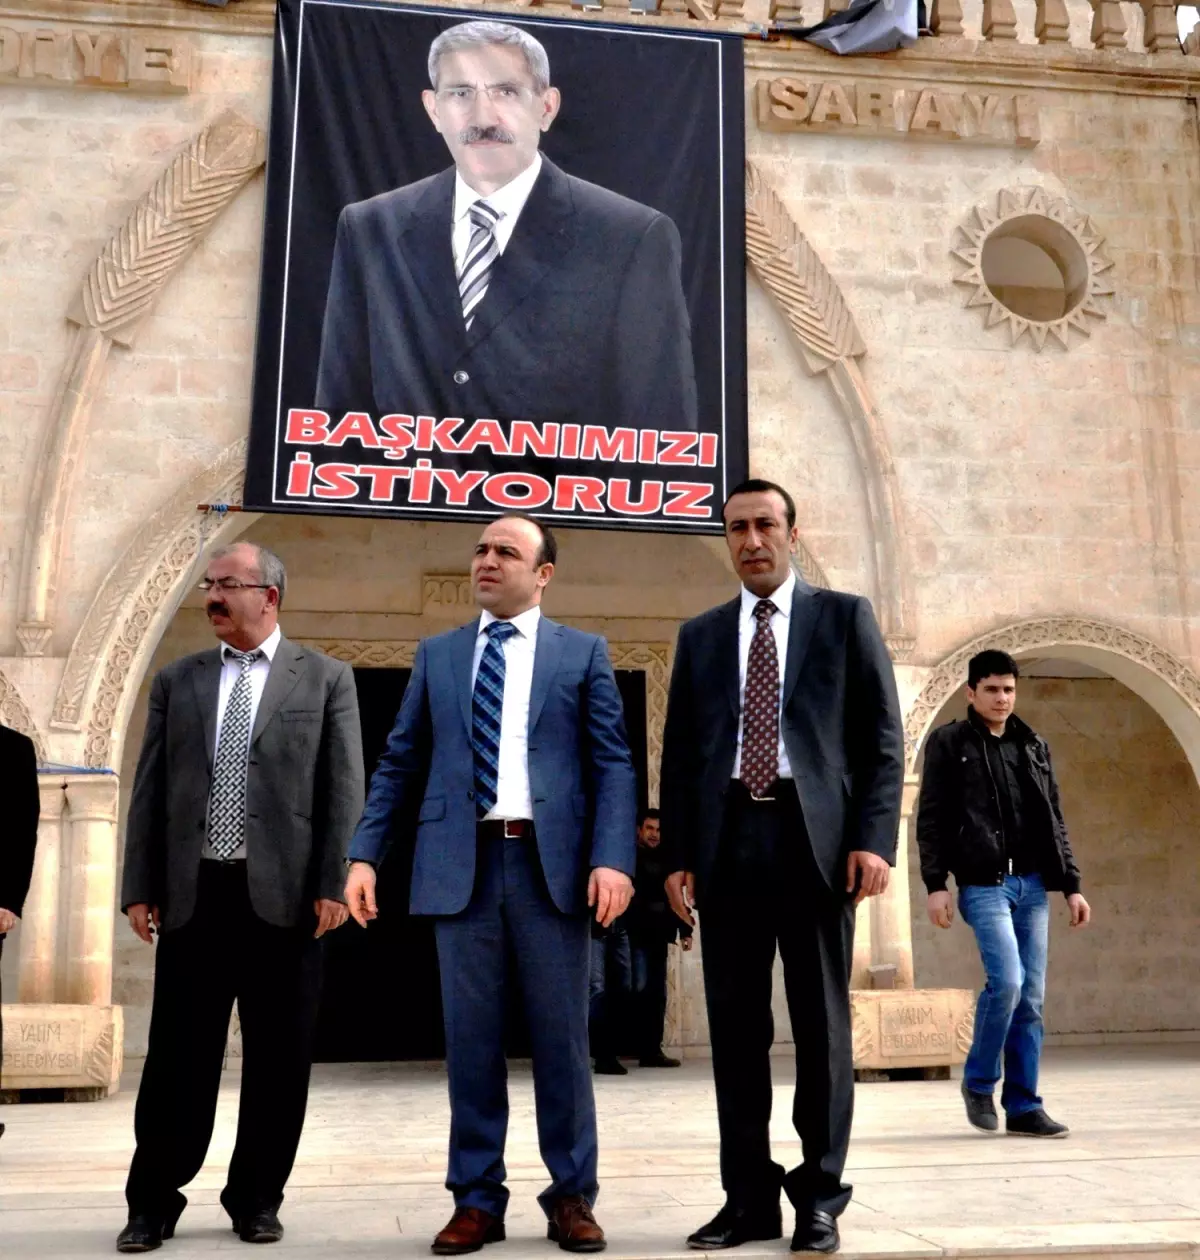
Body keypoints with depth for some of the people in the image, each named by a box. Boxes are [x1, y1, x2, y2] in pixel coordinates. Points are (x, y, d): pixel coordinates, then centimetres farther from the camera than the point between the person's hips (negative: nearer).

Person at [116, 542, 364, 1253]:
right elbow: (151, 789, 10)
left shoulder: (325, 679, 5)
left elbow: (344, 788, -1)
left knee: (278, 1056, 6)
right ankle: (154, 1202, 19)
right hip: (192, 893, 2)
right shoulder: (177, 681, 12)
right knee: (179, 1054, 6)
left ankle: (257, 1199, 20)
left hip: (284, 894, -2)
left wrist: (332, 885, -8)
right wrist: (139, 888, 3)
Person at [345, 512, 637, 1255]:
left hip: (551, 864, -2)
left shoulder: (583, 653, 7)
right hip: (461, 865, 2)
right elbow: (400, 765, 12)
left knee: (562, 1037, 5)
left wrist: (613, 858, -13)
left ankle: (572, 1196, 18)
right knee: (471, 1039, 6)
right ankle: (477, 1199, 17)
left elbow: (613, 764, 0)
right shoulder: (437, 656, 14)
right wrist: (365, 855, 2)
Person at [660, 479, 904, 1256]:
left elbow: (882, 738, 2)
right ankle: (750, 1196, 15)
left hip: (816, 837, -3)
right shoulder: (700, 635, 16)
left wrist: (875, 838, -9)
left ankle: (820, 1197, 14)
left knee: (822, 1022, 4)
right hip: (728, 841, 3)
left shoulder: (845, 617, 8)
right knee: (737, 1025, 6)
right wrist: (678, 855, 4)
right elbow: (679, 752, 13)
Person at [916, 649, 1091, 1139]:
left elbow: (1054, 822, 17)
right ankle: (979, 1082, 6)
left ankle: (1023, 1107, 10)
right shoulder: (948, 742, 3)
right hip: (983, 884, -5)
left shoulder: (1034, 746, 16)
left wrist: (1071, 885, 10)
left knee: (1031, 996, 2)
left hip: (1033, 884, 5)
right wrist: (936, 884, -10)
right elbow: (931, 818, -2)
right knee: (1007, 981, -17)